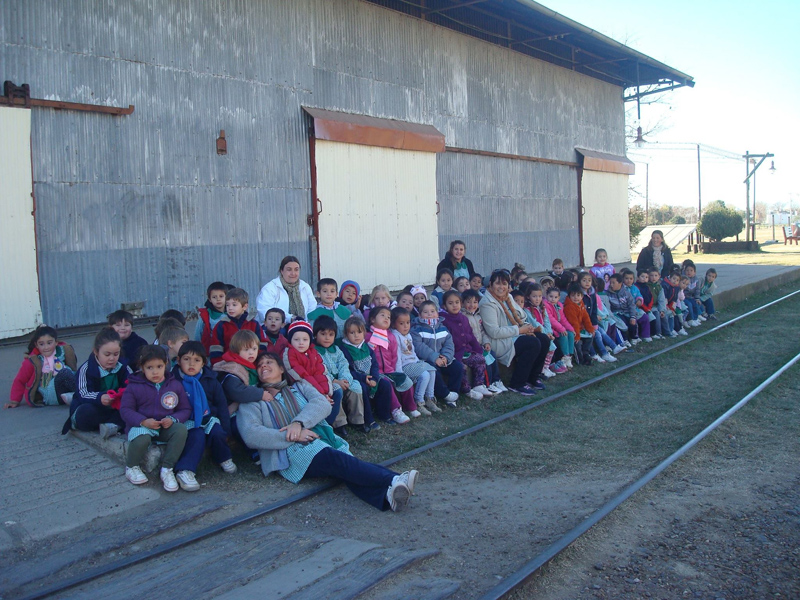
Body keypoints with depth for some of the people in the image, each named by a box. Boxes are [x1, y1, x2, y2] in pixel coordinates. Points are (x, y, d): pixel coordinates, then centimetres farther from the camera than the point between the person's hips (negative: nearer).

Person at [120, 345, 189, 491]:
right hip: (141, 425, -2)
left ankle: (167, 469, -16)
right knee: (141, 439, -37)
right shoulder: (134, 386, -1)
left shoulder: (175, 385, 5)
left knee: (181, 429, -29)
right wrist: (143, 421, -21)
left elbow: (185, 409, 6)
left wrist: (173, 419, -16)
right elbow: (125, 409, -5)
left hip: (166, 427, 2)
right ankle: (131, 467, -2)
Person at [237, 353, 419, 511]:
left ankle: (388, 494, -56)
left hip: (325, 439, 4)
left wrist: (299, 422, -11)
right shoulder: (253, 401, 19)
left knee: (349, 470, -28)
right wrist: (294, 437, -10)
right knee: (337, 460, -33)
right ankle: (394, 480, -52)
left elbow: (323, 404, 9)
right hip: (292, 452, -4)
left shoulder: (300, 388, 30)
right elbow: (251, 435, 0)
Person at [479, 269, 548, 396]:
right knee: (533, 343, -23)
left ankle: (533, 377, 13)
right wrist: (519, 330, -19)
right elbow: (494, 332, -25)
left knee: (544, 339, -2)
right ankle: (517, 384, -13)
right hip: (498, 343, -9)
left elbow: (521, 316, 17)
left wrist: (526, 327, -6)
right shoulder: (488, 303, -19)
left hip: (513, 336, 9)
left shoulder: (507, 297, 9)